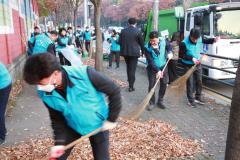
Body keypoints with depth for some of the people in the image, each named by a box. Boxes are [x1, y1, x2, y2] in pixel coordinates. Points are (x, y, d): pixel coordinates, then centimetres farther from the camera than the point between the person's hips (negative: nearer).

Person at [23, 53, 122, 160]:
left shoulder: (85, 75, -35)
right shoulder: (45, 94, -19)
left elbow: (114, 91, -22)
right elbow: (57, 119, -4)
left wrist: (111, 119, -16)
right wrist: (60, 142, -17)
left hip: (98, 125, -3)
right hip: (73, 126, 3)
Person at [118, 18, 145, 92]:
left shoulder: (123, 31, 2)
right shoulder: (137, 31, -8)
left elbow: (119, 42, 5)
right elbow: (142, 43, -2)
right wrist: (143, 51, 14)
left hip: (125, 52, 4)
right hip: (134, 52, -4)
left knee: (128, 68, 20)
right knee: (132, 69, 0)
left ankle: (130, 82, 32)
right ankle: (131, 86, 2)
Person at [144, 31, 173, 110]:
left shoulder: (163, 42, -13)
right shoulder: (147, 47, -22)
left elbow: (169, 46, 11)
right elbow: (150, 61, -23)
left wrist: (170, 52, -10)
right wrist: (157, 70, -29)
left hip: (163, 66, 3)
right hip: (152, 68, -3)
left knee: (164, 83, 7)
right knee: (151, 85, -2)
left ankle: (160, 101, 23)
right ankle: (151, 102, 14)